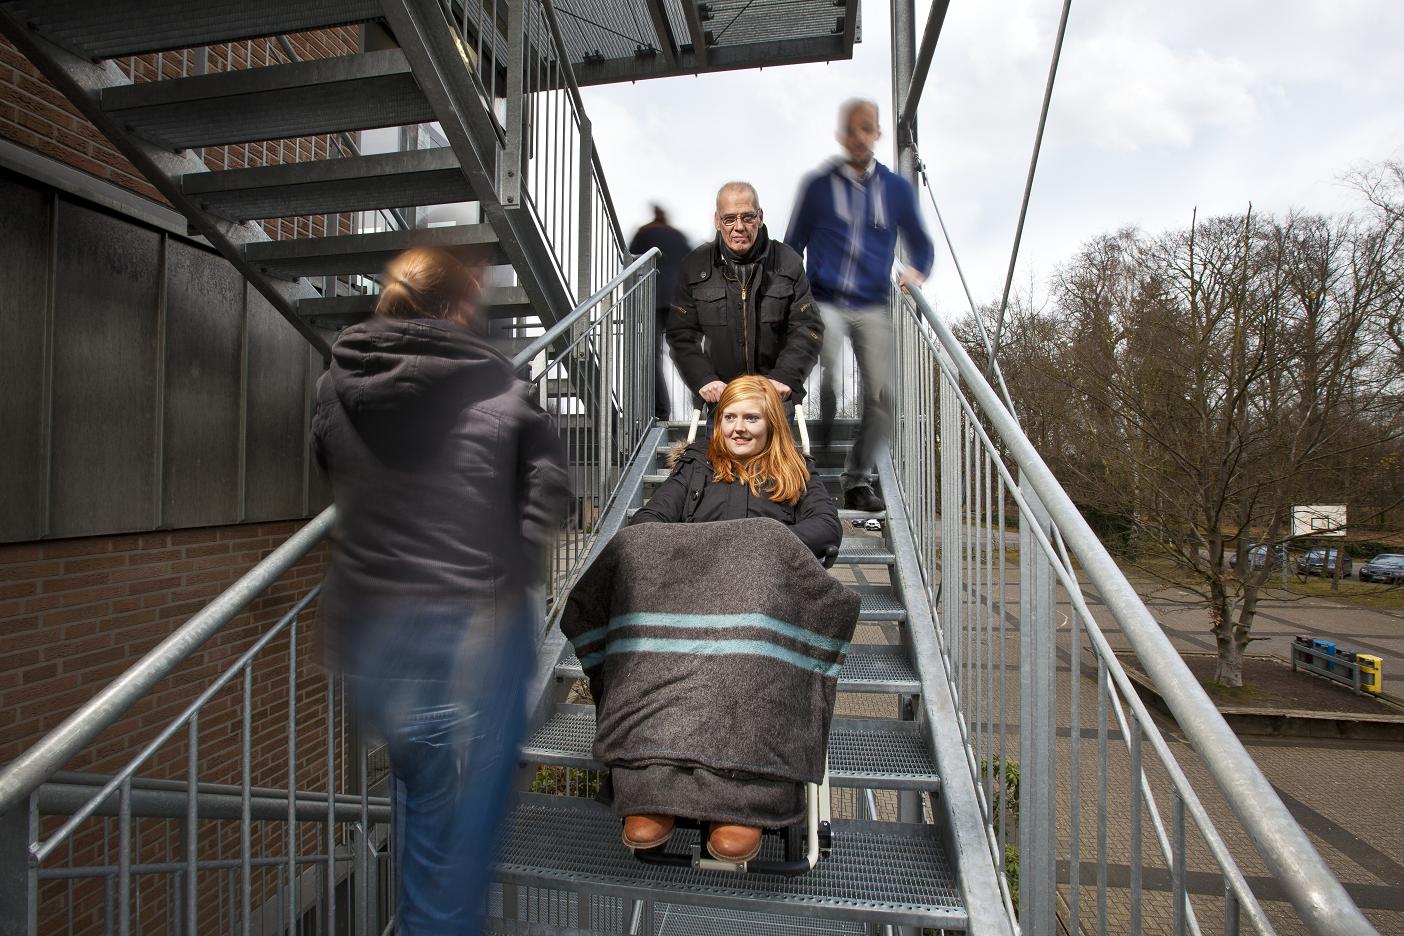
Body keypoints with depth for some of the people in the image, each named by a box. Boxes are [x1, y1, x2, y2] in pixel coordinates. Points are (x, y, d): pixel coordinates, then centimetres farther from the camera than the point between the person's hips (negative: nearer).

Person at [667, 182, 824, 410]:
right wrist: (703, 379, -15)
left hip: (778, 395, 0)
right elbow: (681, 333, 1)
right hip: (719, 396, 0)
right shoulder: (695, 266, 2)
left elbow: (808, 327, -2)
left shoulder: (787, 262, 1)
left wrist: (785, 376, -17)